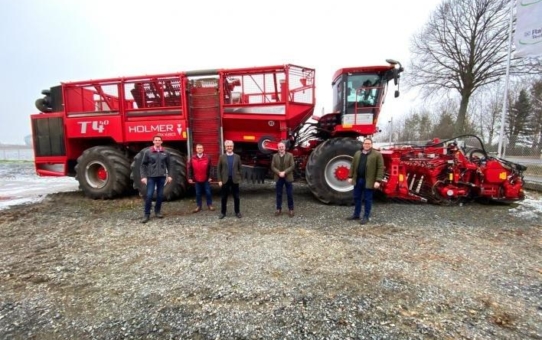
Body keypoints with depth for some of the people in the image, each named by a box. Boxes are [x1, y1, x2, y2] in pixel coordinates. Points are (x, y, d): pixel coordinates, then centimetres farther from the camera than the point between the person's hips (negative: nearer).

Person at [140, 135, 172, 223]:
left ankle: (157, 211, 24)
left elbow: (169, 165, 10)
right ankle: (147, 214, 5)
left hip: (162, 177, 2)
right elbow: (143, 165, 0)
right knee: (149, 195, -5)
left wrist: (169, 175, 4)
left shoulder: (165, 153, 4)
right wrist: (143, 176, -6)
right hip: (151, 177, -2)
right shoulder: (148, 152, 0)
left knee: (160, 195, 7)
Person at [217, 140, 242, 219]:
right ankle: (223, 212, 19)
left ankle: (237, 212, 19)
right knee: (223, 198, 6)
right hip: (225, 180, 0)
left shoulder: (237, 157, 4)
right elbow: (218, 169, 2)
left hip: (234, 180, 0)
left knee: (236, 197, 6)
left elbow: (239, 168, 6)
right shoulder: (222, 157, 2)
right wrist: (219, 180, -5)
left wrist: (239, 179, -1)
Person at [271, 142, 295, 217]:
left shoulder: (290, 155, 0)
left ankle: (291, 209, 15)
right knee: (279, 194, 8)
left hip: (288, 178, -1)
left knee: (290, 194, 4)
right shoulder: (275, 156, 5)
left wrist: (284, 172, -18)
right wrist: (279, 173, -16)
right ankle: (278, 209, 19)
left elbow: (292, 166, -7)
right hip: (278, 178, 1)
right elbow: (272, 167, 0)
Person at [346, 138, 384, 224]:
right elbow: (353, 166, 13)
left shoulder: (377, 155, -5)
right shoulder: (357, 153, 10)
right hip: (357, 179, 5)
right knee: (356, 197, 13)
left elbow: (380, 168, -9)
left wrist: (378, 180, -16)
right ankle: (356, 214, 27)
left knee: (367, 199, 4)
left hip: (368, 181, -5)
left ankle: (366, 217, 14)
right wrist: (350, 177, 8)